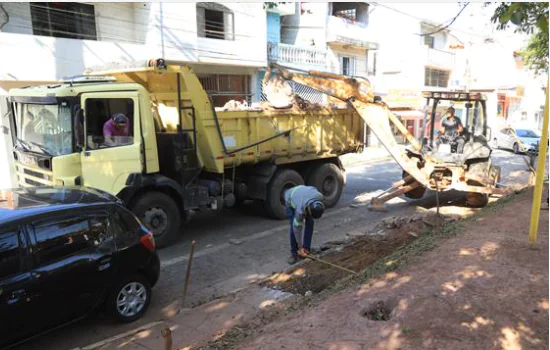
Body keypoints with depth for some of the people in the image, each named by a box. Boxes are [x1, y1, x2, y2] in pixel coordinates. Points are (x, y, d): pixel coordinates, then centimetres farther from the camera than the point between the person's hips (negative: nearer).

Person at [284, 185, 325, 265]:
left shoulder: (320, 196, -34)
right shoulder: (300, 209, -43)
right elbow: (297, 228, -30)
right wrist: (300, 248, -23)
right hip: (290, 200, -5)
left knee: (310, 223, -10)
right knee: (294, 226, -17)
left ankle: (306, 249, 1)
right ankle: (294, 253, -5)